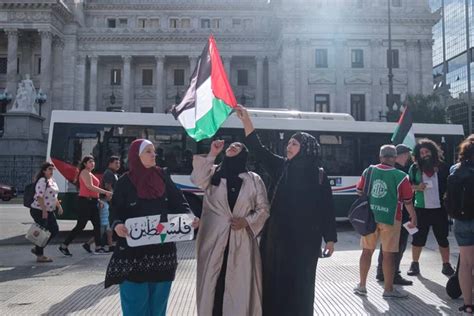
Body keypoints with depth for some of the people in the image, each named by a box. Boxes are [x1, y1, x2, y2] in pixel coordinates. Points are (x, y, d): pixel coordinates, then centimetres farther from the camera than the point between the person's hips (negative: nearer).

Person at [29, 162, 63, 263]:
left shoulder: (52, 181, 14)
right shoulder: (42, 181, -16)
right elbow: (39, 197, -23)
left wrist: (59, 206, 17)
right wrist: (44, 211, -25)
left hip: (49, 211, 10)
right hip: (39, 211, -10)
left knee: (54, 230, 10)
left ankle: (37, 249, 22)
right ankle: (40, 256, 8)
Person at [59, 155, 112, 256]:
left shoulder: (90, 174, 21)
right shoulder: (85, 172, -8)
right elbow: (90, 186, -20)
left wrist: (99, 200, 12)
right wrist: (106, 192, -21)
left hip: (92, 202, 10)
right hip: (85, 201, -10)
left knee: (97, 224, 6)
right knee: (81, 225, -6)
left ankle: (98, 248, 9)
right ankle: (64, 246, 4)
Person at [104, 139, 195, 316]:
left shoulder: (162, 177, 5)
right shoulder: (125, 182, -2)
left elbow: (178, 201, 4)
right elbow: (115, 210, -3)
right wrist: (117, 225, -24)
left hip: (162, 246, 3)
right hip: (134, 249, -3)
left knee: (158, 298, 12)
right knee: (136, 300, 2)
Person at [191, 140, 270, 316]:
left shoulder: (254, 179, 7)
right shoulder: (213, 173, 7)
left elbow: (263, 208, 7)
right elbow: (197, 179, -14)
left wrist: (247, 221, -10)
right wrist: (212, 154, -13)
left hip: (241, 241, 0)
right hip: (214, 239, 0)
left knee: (240, 284, 3)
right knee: (213, 283, 7)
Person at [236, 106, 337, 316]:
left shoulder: (319, 175, -2)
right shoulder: (281, 167, 4)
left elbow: (327, 208, -1)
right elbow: (258, 150, -3)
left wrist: (330, 238, -3)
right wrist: (246, 120, -12)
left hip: (305, 238, -2)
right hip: (278, 236, 3)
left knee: (299, 283, 6)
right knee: (275, 281, 6)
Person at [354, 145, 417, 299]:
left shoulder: (368, 171, 0)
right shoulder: (400, 177, -10)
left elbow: (360, 191, 10)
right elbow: (408, 201, -4)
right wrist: (413, 218, 9)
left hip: (369, 217, 4)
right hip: (390, 219, -3)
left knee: (367, 251, 14)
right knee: (388, 254, 5)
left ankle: (362, 286, 21)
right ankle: (388, 289, 15)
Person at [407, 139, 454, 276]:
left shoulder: (442, 167, 1)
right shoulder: (414, 168, 1)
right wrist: (416, 187, -14)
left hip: (439, 208, 0)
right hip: (421, 208, 0)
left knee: (443, 238, 9)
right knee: (418, 238, 7)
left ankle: (446, 265, 24)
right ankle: (414, 264, 20)